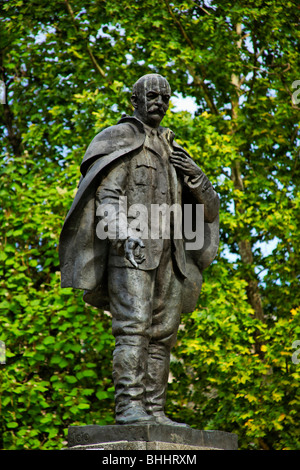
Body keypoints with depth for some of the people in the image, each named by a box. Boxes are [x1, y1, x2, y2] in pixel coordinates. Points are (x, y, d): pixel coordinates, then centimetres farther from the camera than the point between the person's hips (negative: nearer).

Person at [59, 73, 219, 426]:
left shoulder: (173, 155, 26)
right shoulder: (118, 138, 8)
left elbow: (210, 212, 22)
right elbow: (106, 193, -8)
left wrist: (193, 174, 2)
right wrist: (124, 236, -25)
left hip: (167, 256, 7)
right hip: (130, 251, -7)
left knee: (162, 335, 0)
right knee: (133, 328, -18)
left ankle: (154, 411, 0)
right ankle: (130, 407, -23)